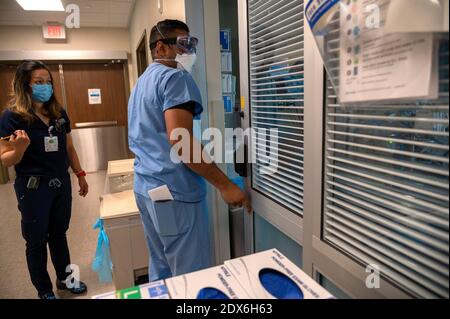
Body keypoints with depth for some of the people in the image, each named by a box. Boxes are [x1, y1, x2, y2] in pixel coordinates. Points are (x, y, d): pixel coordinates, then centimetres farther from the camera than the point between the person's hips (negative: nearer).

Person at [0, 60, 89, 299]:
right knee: (37, 240, 11)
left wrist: (80, 174, 11)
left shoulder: (59, 113, 3)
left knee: (59, 233, 18)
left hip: (61, 183, 5)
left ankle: (64, 278, 37)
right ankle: (44, 291, 30)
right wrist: (21, 146, -31)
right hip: (33, 188, -4)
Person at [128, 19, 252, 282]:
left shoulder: (142, 82, 20)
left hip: (146, 188, 10)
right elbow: (179, 141, -23)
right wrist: (225, 185, -19)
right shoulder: (175, 77, -10)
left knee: (161, 269, 19)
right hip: (174, 192, -10)